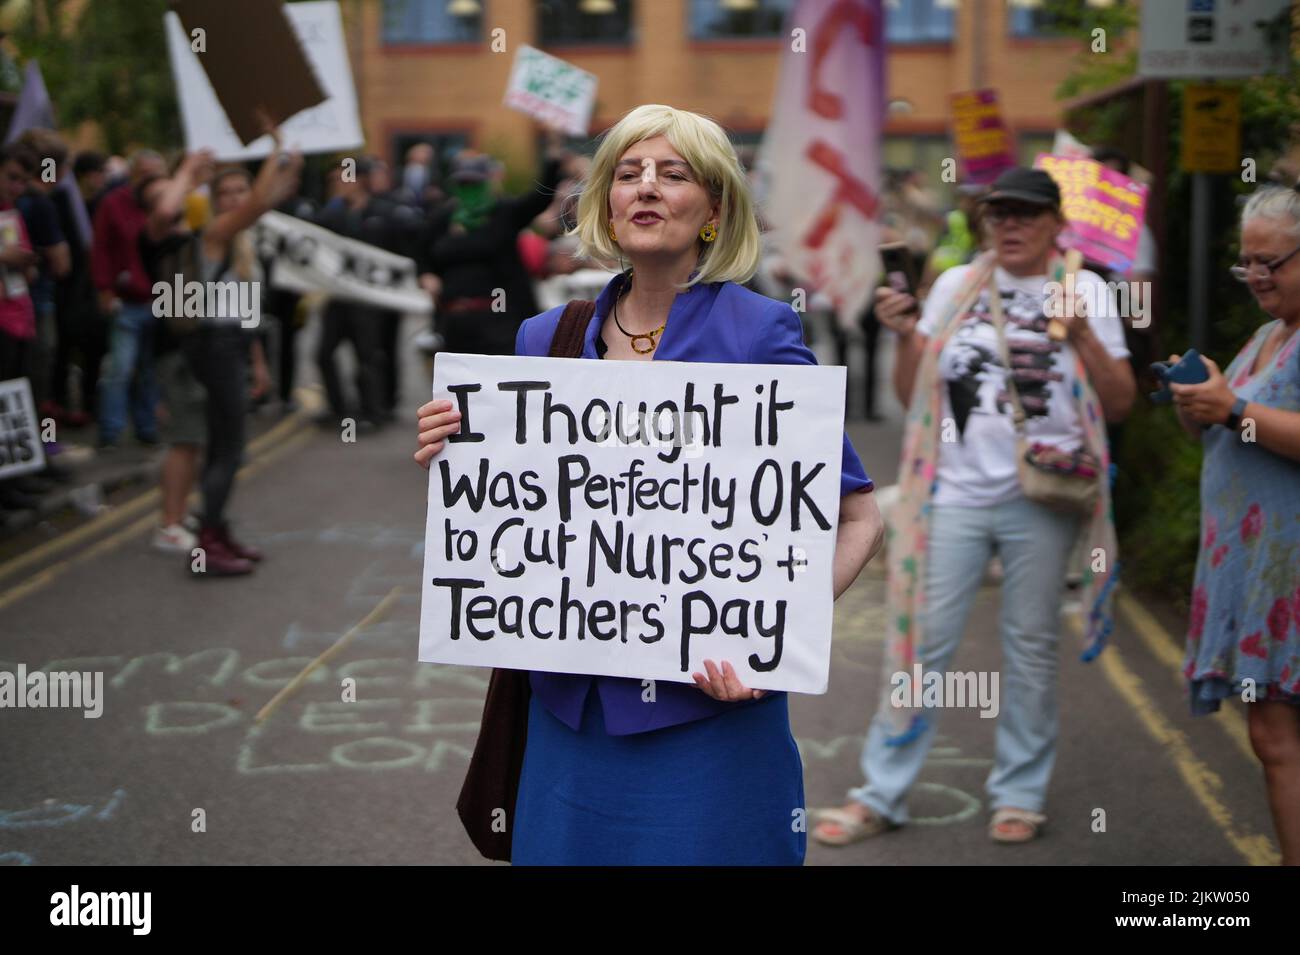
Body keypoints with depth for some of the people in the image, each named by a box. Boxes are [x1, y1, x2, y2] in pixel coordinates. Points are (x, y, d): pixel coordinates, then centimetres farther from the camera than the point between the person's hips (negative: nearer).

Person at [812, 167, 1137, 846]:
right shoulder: (955, 286, 9)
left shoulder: (1085, 292, 6)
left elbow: (1120, 403, 2)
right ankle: (881, 795, 7)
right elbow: (914, 396, 9)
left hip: (1040, 498, -1)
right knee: (921, 640, 0)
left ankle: (1020, 794, 18)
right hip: (956, 491, 1)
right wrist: (905, 336, -7)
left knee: (1031, 648, 6)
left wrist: (1082, 337, -12)